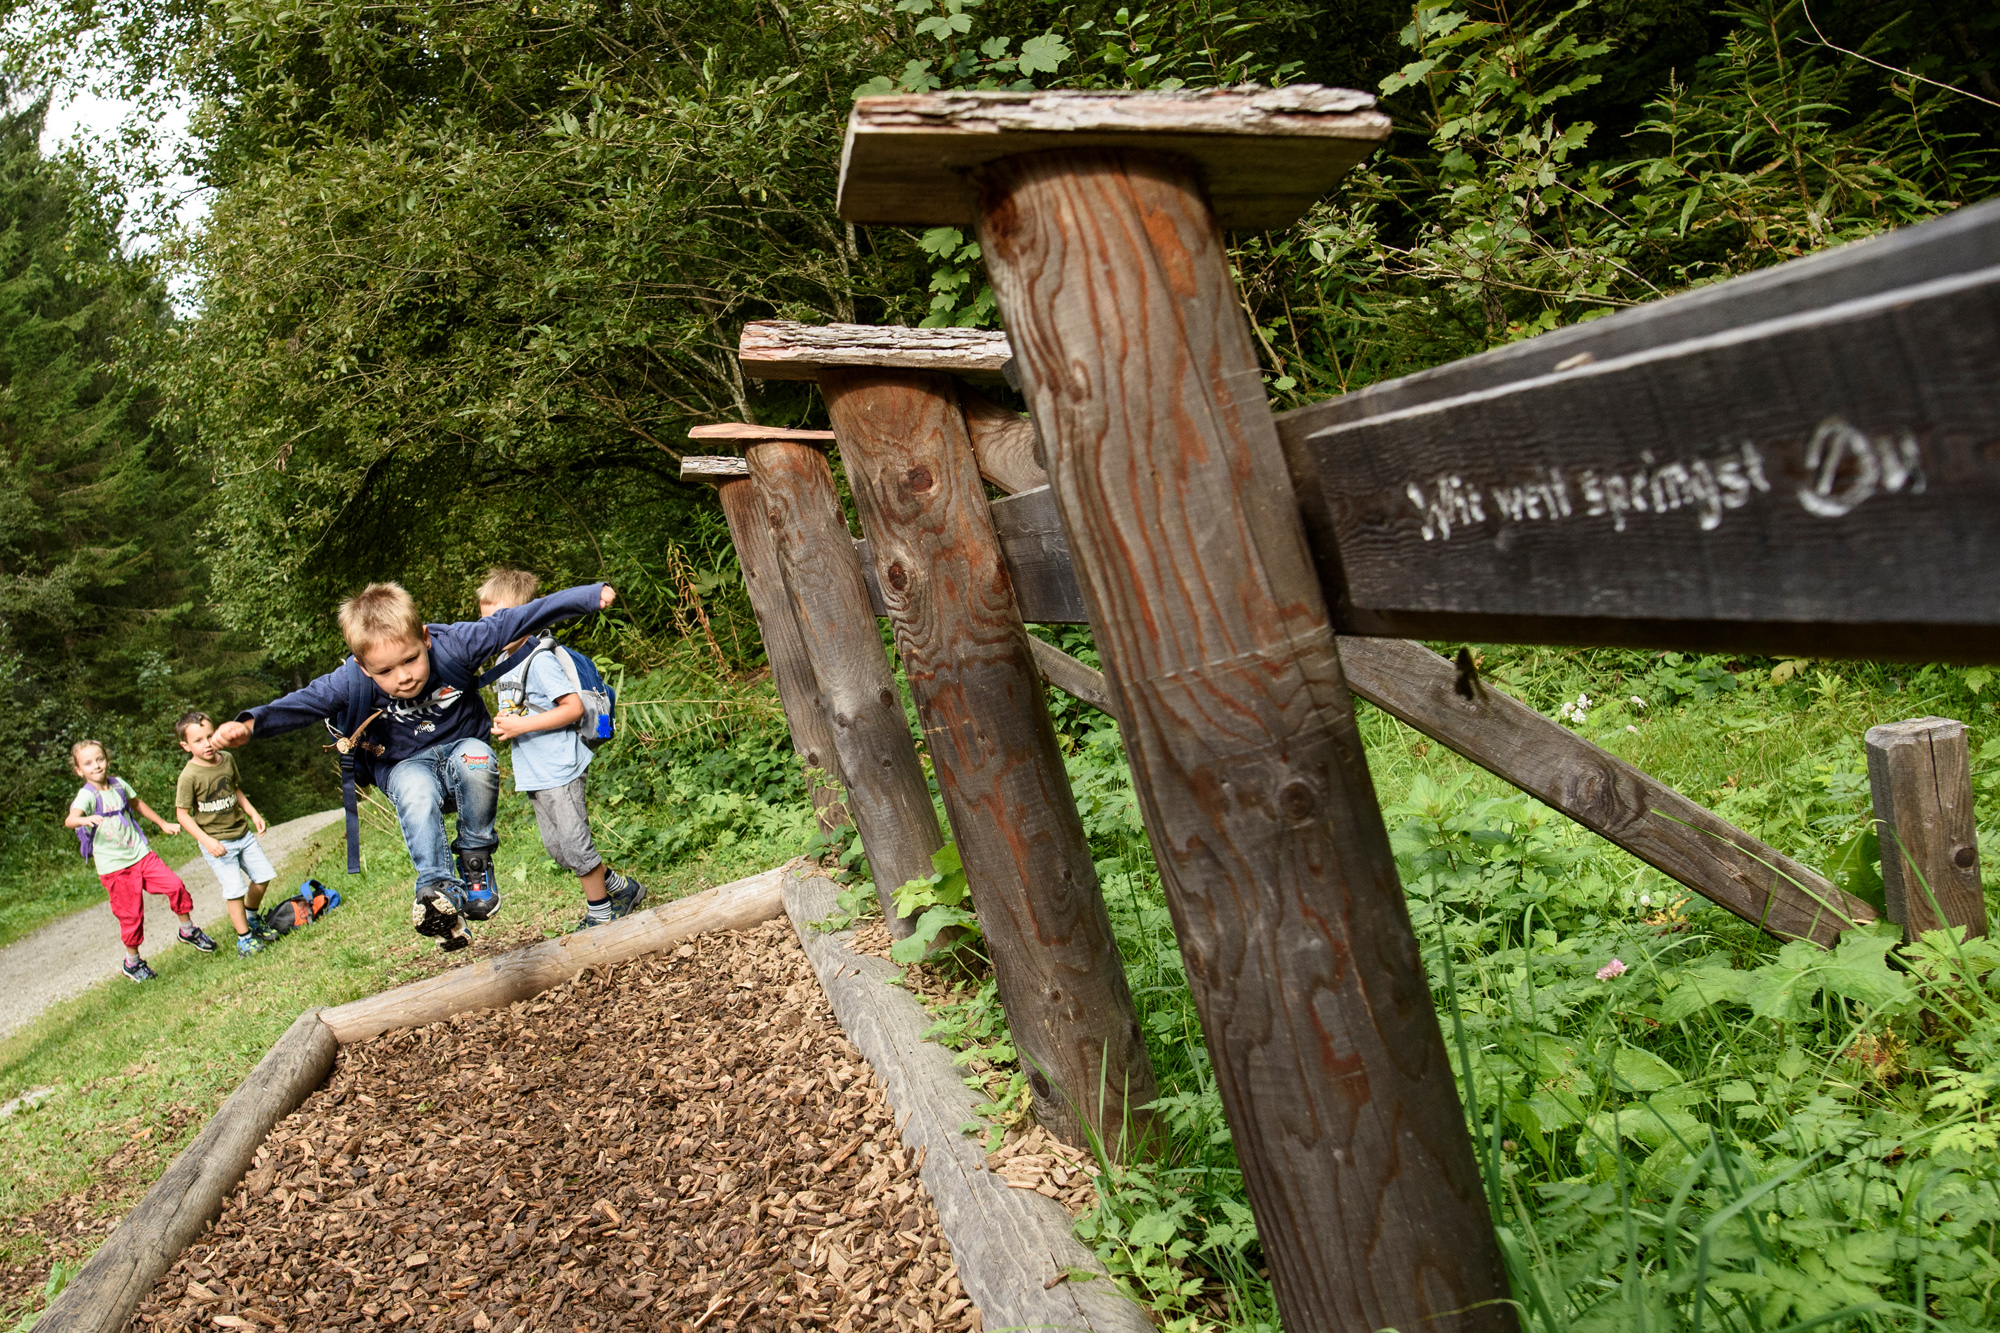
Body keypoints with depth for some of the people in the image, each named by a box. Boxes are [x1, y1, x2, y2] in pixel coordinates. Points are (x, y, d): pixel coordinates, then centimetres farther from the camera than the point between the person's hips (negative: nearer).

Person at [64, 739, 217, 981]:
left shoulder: (119, 785, 4)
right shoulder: (87, 796, -14)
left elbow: (137, 804, 24)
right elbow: (69, 820, -34)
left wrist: (163, 824, 33)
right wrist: (85, 819, -56)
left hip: (141, 853, 5)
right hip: (114, 867, -5)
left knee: (175, 885, -7)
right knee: (131, 915, 1)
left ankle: (188, 930, 16)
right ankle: (132, 961, 23)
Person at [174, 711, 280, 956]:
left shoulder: (227, 760, -1)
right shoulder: (189, 776, -19)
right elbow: (182, 814, -14)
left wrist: (254, 814, 6)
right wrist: (206, 840, -20)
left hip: (242, 832, 6)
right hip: (217, 842, -6)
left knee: (263, 876, 11)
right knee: (235, 890, -8)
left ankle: (251, 918, 38)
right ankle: (244, 937, 10)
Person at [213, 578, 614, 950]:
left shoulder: (454, 645, -23)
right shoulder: (353, 680, -21)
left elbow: (517, 620, -21)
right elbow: (303, 703, -27)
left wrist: (591, 596, -21)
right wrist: (249, 724, -47)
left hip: (461, 746, 1)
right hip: (406, 764, 0)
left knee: (474, 761, -35)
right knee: (417, 794, -35)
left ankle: (476, 861, -15)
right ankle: (440, 890, -36)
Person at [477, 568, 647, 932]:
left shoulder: (540, 660, -16)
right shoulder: (504, 662, 12)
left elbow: (574, 708, -22)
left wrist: (523, 725, -24)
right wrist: (503, 725, 3)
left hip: (559, 769, -10)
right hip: (533, 776, 10)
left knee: (574, 844, -4)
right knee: (557, 848, 13)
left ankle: (599, 912, 12)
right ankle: (620, 888, 26)